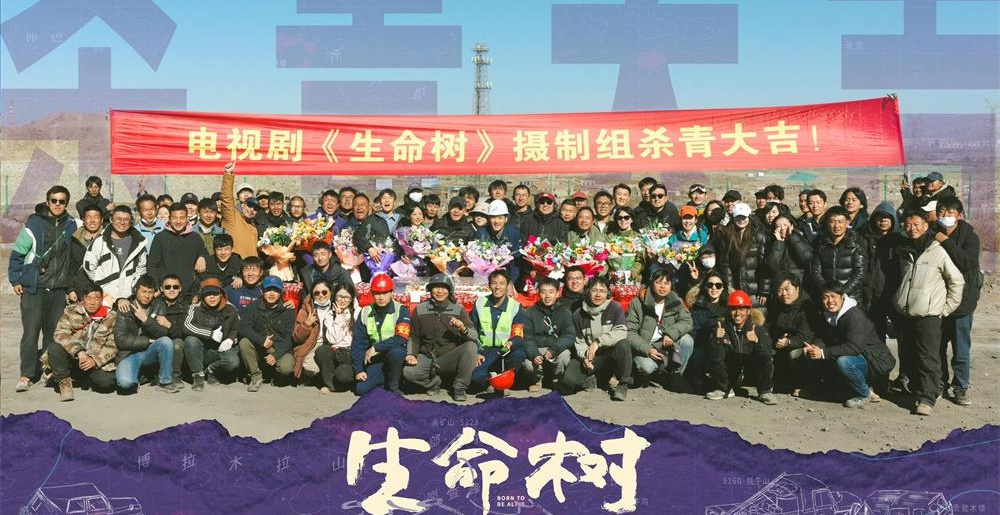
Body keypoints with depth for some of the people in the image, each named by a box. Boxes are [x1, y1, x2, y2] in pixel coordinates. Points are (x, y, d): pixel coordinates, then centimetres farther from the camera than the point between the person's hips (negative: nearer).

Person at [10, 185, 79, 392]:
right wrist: (15, 280, -3)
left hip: (59, 290, 3)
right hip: (33, 289, -3)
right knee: (31, 332, -5)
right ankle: (26, 375, 0)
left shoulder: (70, 226, 6)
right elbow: (17, 253, 0)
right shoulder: (34, 224, -3)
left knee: (54, 332, 8)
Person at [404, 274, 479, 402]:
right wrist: (411, 354, -6)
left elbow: (474, 337, -6)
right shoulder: (420, 310, 5)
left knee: (471, 346, -30)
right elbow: (414, 336, 12)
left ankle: (459, 387, -11)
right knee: (408, 371, -28)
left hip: (451, 358, -1)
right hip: (427, 358, 1)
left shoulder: (459, 310, 1)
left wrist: (463, 329, -28)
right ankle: (434, 382, 5)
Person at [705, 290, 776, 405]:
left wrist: (757, 341, -49)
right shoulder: (723, 326, -16)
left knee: (765, 359, -30)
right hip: (731, 365, 1)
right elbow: (716, 357, -22)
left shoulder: (757, 327, -17)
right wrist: (717, 340, -40)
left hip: (752, 364, -1)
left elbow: (767, 353, -30)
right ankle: (724, 389, 2)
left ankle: (764, 392, -4)